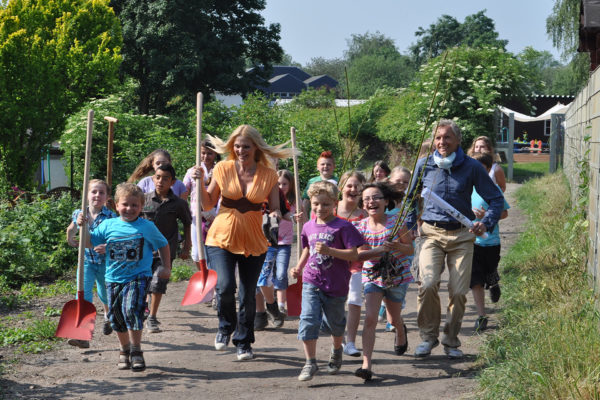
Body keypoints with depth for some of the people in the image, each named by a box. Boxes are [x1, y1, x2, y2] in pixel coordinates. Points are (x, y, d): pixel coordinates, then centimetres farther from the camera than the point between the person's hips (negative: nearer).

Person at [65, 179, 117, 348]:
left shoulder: (111, 217, -13)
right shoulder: (79, 214, -3)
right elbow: (70, 230, 21)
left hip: (105, 261, -1)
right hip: (86, 260, 1)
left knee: (104, 293, 19)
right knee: (84, 294, -16)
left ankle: (108, 316, 54)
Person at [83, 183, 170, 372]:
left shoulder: (147, 227, 0)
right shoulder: (108, 225, 3)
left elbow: (163, 245, 14)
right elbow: (90, 243, 7)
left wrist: (166, 267, 10)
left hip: (138, 278, -3)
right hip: (113, 278, 3)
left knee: (131, 309, -21)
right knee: (117, 317, 8)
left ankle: (136, 351, -10)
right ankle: (124, 350, 27)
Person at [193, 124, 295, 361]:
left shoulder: (268, 175, -1)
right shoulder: (223, 169, -1)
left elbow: (275, 209, 3)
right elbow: (208, 205, 6)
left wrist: (275, 215, -19)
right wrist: (200, 182, -8)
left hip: (254, 242, 1)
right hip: (222, 238, -1)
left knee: (248, 295, 6)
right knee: (225, 287, -19)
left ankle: (243, 342, 28)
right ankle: (226, 327, 13)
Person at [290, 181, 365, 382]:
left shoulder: (343, 227, -11)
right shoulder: (308, 226, 7)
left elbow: (354, 254, -17)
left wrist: (329, 250, -27)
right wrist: (299, 267, 12)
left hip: (336, 286, -3)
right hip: (311, 282, 3)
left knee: (334, 323, 15)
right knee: (308, 319, -13)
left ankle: (336, 351, 45)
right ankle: (310, 362, -6)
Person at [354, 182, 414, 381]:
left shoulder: (396, 221, -13)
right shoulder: (361, 227, -9)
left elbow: (410, 249, -7)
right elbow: (360, 255, -14)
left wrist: (397, 247, -29)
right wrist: (381, 249, -30)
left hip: (397, 276, 0)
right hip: (372, 276, 0)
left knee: (393, 319, 18)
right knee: (370, 318, -17)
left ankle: (401, 331, 57)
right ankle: (366, 365, -19)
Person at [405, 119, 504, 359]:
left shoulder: (471, 167, 0)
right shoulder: (424, 165, 4)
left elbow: (496, 198, 6)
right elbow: (410, 196, 20)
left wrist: (486, 223, -10)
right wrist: (410, 224, 9)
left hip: (462, 235, 0)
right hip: (431, 233, 0)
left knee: (459, 291, -3)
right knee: (428, 284, -19)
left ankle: (451, 341, 16)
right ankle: (428, 336, 0)